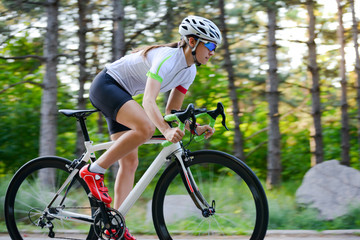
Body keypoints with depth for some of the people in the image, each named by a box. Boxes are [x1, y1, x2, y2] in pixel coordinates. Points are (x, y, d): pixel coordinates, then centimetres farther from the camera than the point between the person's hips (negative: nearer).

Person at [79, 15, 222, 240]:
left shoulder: (189, 71, 2)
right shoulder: (168, 58, -26)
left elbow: (172, 111, 6)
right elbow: (148, 101, -37)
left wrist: (195, 128, -11)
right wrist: (166, 130, -53)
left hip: (121, 95, 10)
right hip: (105, 85, -10)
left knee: (130, 161, 2)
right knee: (146, 127, -33)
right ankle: (94, 170, -21)